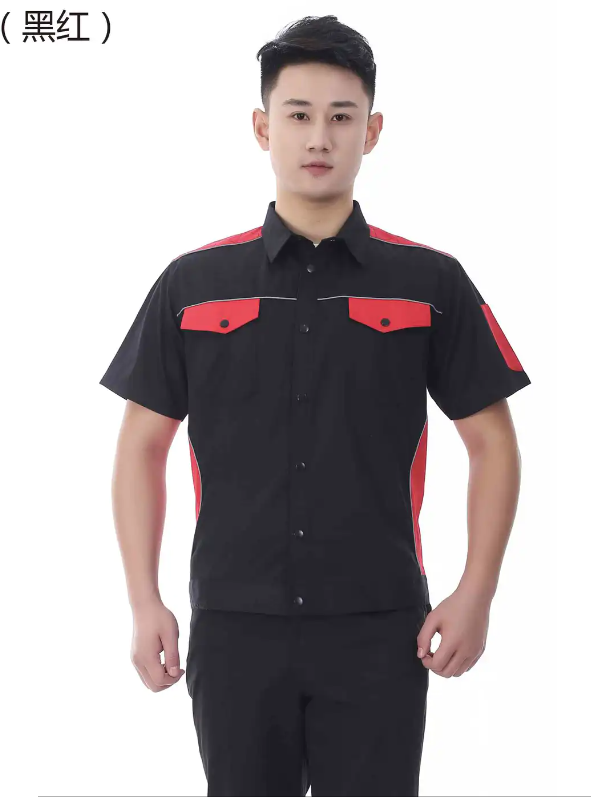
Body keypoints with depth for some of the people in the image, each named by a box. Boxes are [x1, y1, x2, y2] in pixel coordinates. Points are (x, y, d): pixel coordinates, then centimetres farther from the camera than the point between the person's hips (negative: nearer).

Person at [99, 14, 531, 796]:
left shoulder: (431, 283, 0)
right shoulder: (193, 284, 2)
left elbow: (493, 443, 4)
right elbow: (142, 446, 7)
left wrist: (475, 596, -5)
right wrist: (145, 601, -1)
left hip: (378, 631, -1)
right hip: (235, 628, 1)